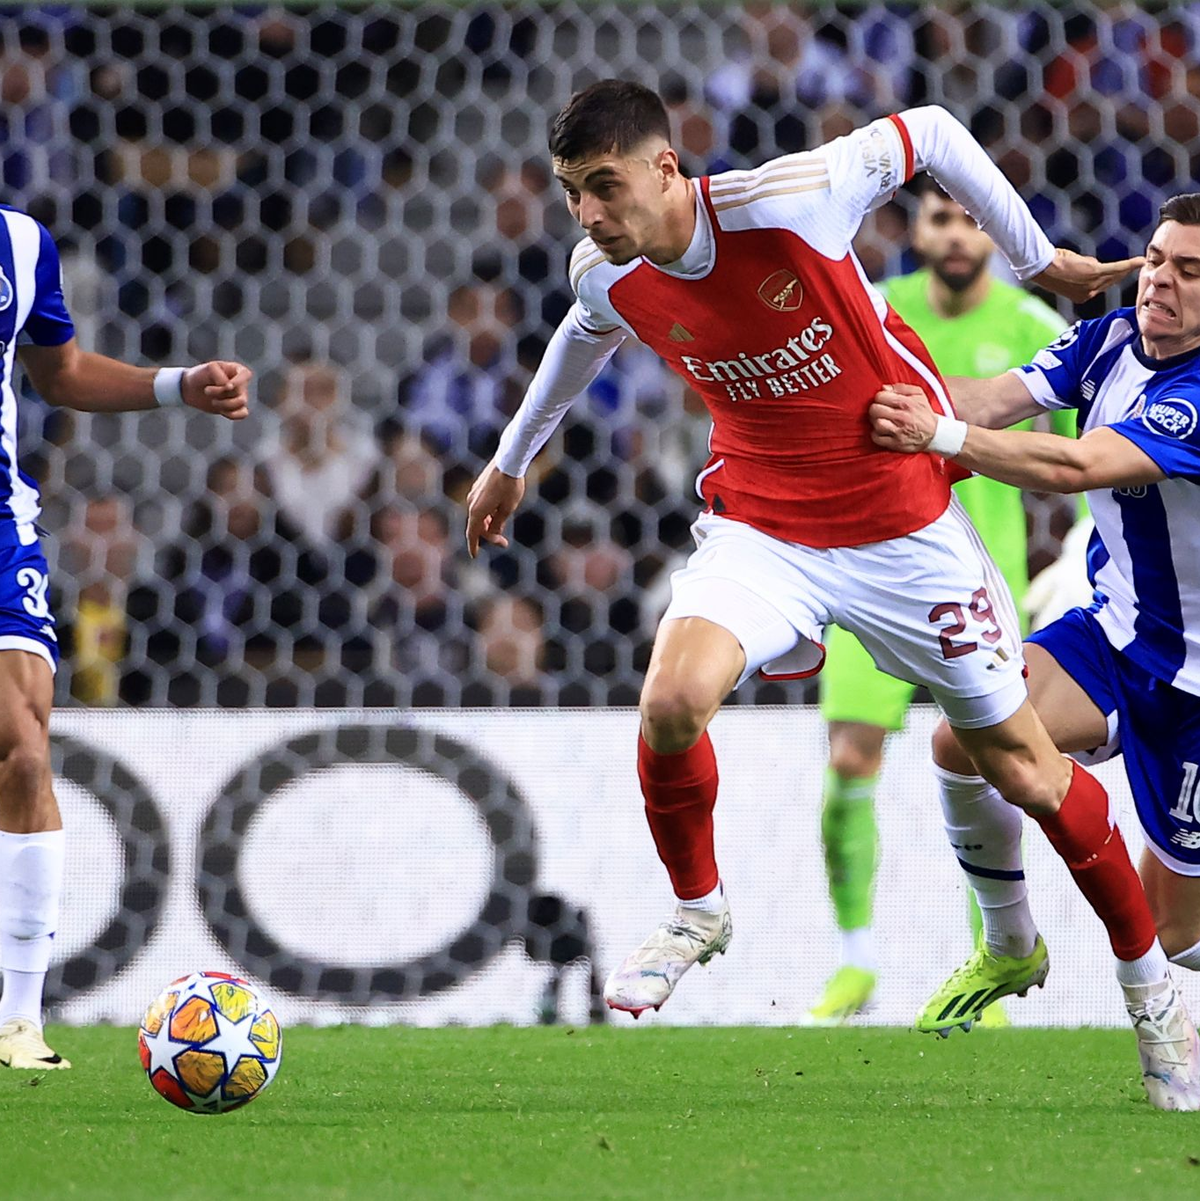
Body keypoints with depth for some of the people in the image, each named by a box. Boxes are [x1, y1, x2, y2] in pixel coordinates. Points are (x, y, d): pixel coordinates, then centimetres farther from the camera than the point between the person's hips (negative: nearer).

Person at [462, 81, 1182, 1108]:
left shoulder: (791, 202, -26)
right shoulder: (607, 276, -11)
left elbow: (932, 134, -10)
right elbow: (585, 339, 16)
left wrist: (1040, 260, 0)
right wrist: (512, 459, 28)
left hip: (902, 519, -3)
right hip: (759, 519, 3)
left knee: (1022, 766, 3)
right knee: (672, 697, -26)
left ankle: (1151, 981, 23)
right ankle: (697, 910, 2)